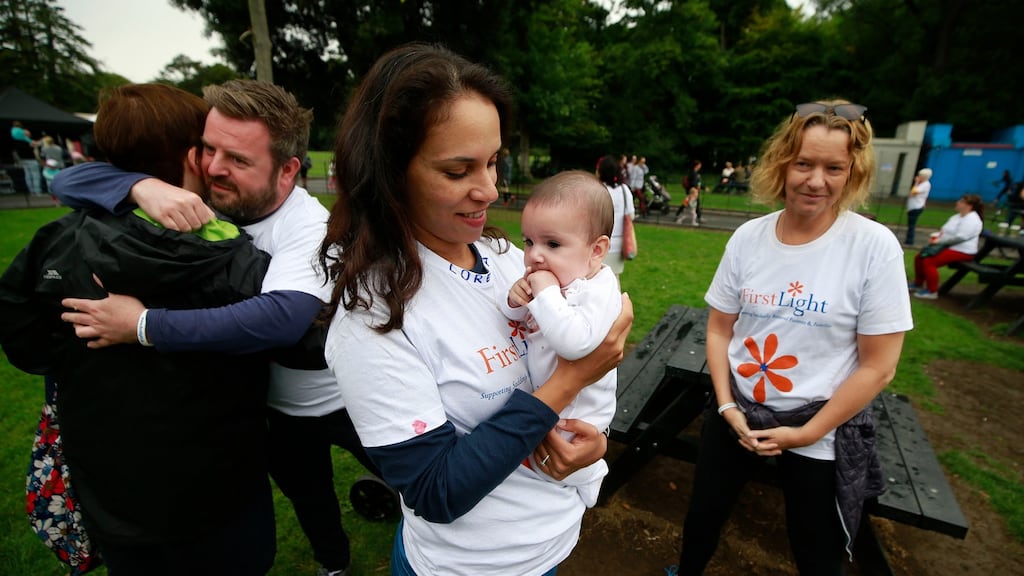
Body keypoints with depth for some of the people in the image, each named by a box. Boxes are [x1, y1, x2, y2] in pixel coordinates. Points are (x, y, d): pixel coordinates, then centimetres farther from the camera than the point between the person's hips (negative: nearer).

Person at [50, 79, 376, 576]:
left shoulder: (310, 228, -29)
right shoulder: (200, 200, -12)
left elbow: (280, 319, -46)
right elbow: (70, 180, -11)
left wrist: (145, 325, -39)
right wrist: (143, 187, -33)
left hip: (346, 401, -4)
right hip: (274, 405, 5)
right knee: (306, 499, 29)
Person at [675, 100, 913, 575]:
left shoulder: (874, 246, -15)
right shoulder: (749, 236, -7)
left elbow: (878, 366, -12)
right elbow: (718, 329, 0)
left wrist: (807, 432, -12)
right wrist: (727, 407, -8)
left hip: (822, 433, -2)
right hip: (736, 413, 3)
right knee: (703, 516, 21)